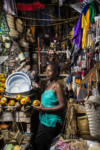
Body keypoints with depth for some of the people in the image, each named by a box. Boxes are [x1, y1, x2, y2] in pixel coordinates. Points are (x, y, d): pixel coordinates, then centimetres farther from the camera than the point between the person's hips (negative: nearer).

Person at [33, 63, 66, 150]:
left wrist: (44, 109, -20)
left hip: (52, 123, -8)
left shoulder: (57, 86, -16)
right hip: (44, 121, 8)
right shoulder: (49, 85, 10)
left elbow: (63, 106, -21)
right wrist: (40, 105, 3)